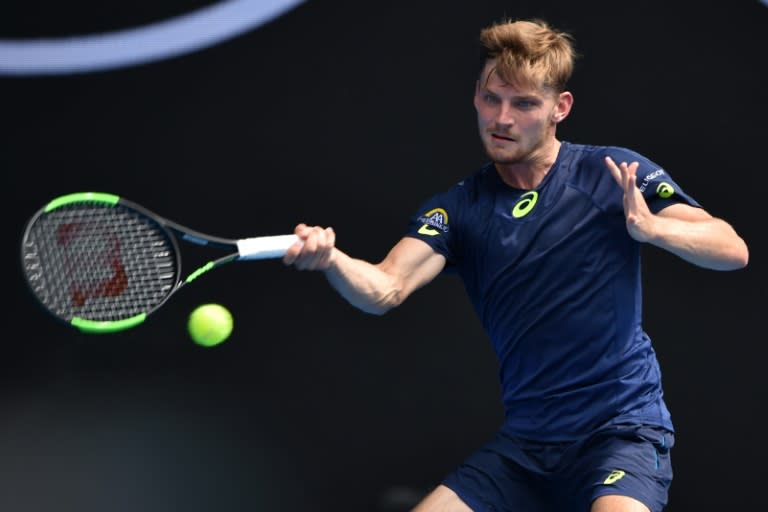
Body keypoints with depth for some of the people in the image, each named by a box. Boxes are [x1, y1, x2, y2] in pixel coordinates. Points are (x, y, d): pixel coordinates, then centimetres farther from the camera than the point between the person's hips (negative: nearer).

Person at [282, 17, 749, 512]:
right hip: (523, 443, 4)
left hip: (622, 429, -4)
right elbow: (386, 290, -11)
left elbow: (733, 250, -8)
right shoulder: (458, 209, 4)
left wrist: (651, 227, -28)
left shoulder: (614, 174, -4)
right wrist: (331, 259, -33)